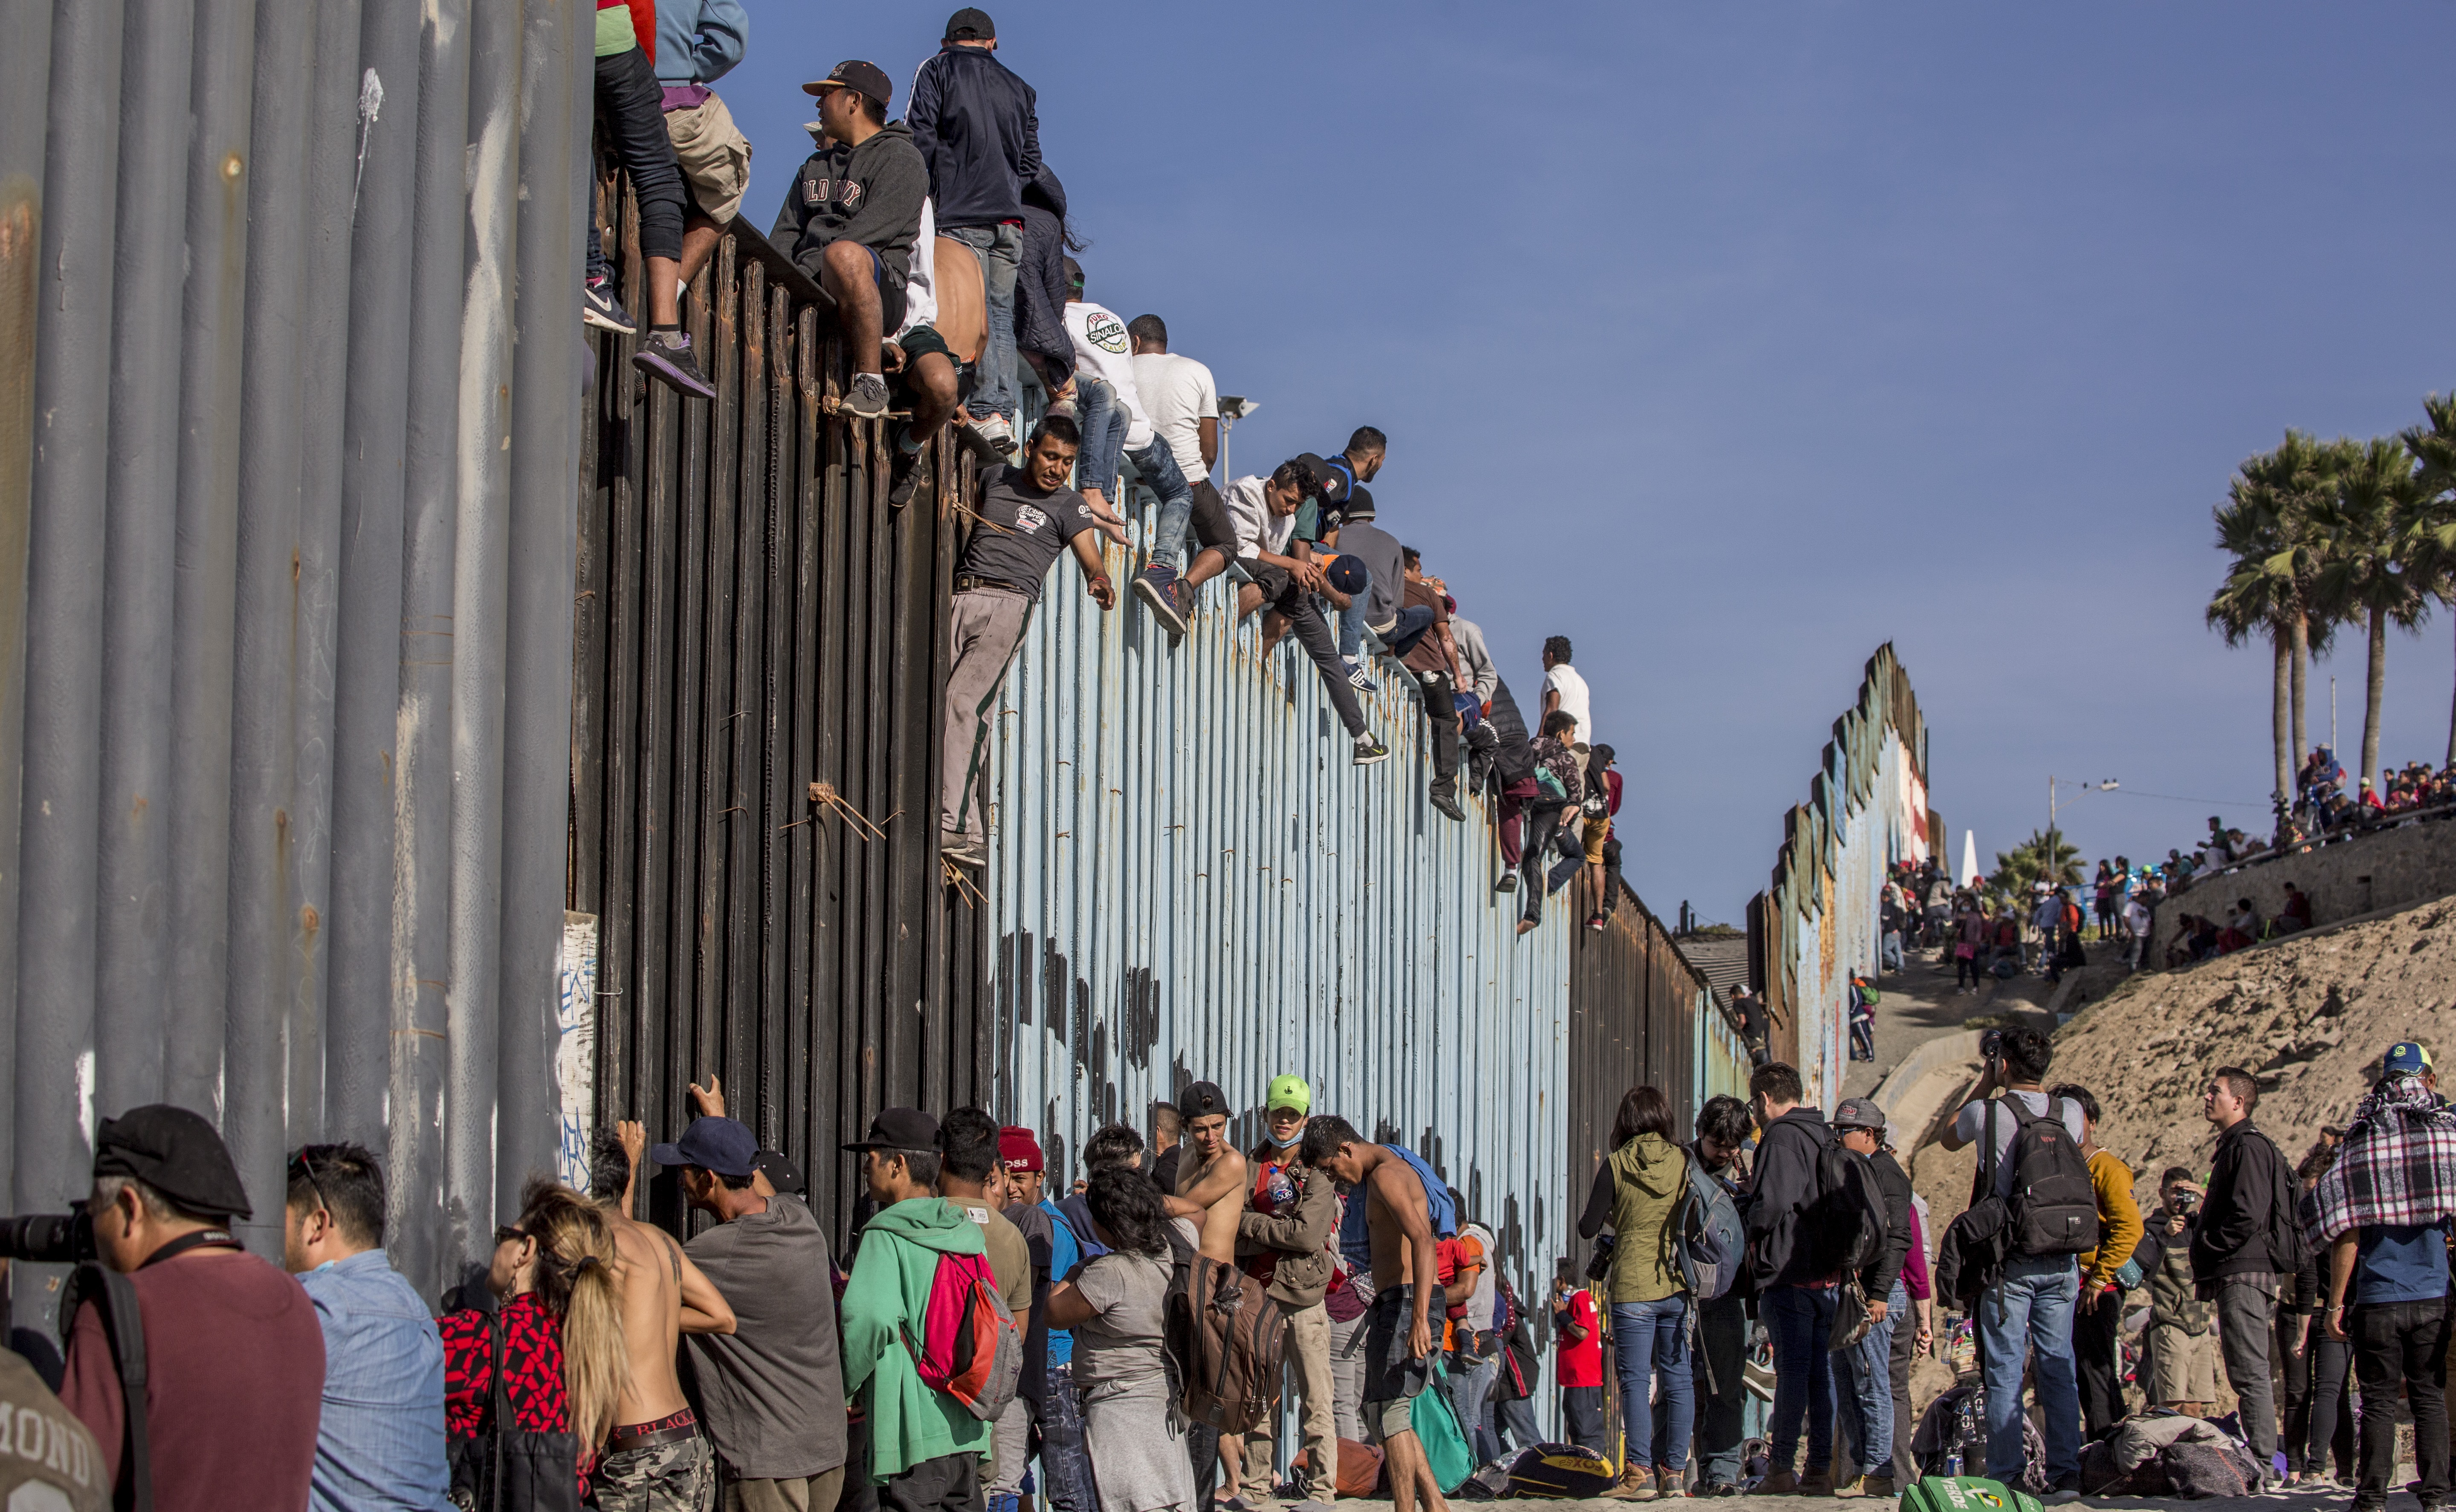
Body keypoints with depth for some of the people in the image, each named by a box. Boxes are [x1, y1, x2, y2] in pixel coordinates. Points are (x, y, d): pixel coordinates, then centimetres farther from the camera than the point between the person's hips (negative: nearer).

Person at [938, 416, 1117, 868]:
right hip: (960, 596, 4)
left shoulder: (1068, 507, 9)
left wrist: (1101, 585, -29)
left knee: (966, 703, -21)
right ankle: (966, 830, -16)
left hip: (1010, 602, -4)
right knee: (938, 707, -12)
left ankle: (953, 826, -26)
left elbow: (1092, 561, -4)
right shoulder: (994, 478, 21)